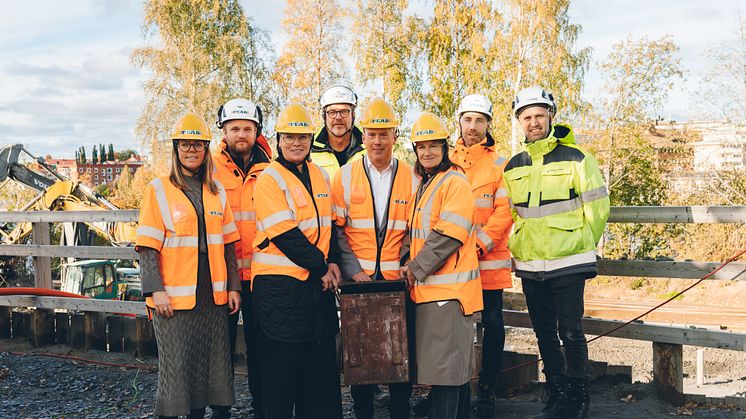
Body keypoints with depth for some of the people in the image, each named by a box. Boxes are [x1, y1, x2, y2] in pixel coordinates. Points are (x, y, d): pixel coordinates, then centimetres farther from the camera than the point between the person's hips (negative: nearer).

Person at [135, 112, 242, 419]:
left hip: (213, 297, 4)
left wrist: (233, 287, 9)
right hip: (174, 298, -4)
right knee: (176, 368, -1)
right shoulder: (158, 190, -1)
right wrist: (155, 290, -13)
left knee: (212, 366, 9)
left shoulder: (216, 191, 12)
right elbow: (148, 246, -5)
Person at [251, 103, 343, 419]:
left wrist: (332, 261, 0)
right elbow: (285, 234, -16)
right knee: (281, 366, 3)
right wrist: (320, 267, -12)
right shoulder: (269, 179, -9)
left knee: (322, 366, 13)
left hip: (319, 283, 7)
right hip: (280, 284, -6)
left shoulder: (320, 176, 12)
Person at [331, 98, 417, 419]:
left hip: (398, 280, 0)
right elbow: (336, 230, 1)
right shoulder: (345, 176, 3)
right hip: (358, 281, 0)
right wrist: (354, 271, -9)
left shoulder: (412, 178, 5)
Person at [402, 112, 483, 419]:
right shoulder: (424, 186, 19)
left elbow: (449, 235, -17)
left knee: (444, 368, -7)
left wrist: (416, 268, -12)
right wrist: (411, 267, 8)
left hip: (449, 287, -9)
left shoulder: (455, 182, -9)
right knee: (455, 367, 16)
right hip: (428, 287, 9)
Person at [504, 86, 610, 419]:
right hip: (529, 265, 4)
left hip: (568, 264, -4)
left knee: (570, 332, -2)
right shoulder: (513, 166, 8)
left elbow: (597, 209, 0)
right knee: (544, 333, 12)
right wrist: (519, 247, 10)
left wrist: (579, 246, 4)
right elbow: (508, 213, 17)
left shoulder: (576, 158, -4)